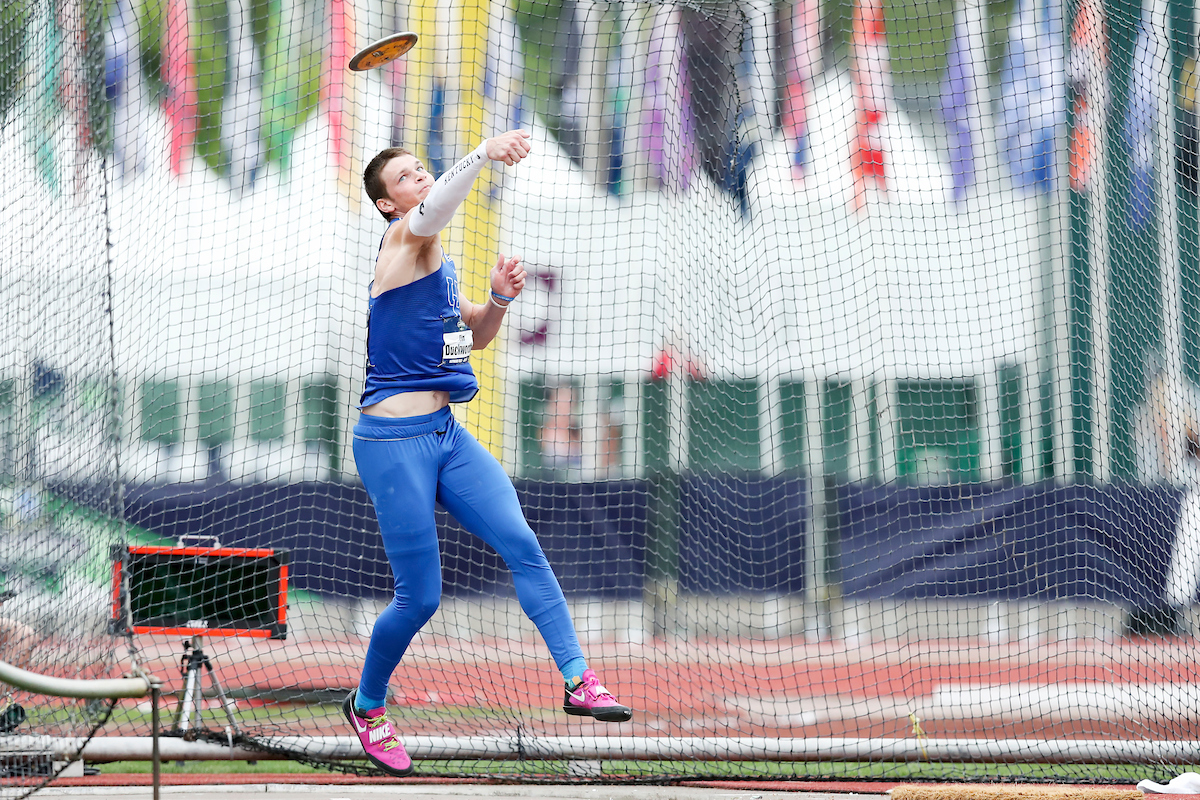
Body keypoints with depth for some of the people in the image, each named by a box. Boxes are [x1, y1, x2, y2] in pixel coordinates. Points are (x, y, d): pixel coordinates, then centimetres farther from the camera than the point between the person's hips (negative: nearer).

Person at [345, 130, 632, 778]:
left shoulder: (436, 260, 16)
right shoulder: (404, 239, -9)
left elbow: (474, 335, 26)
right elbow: (435, 205, -32)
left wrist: (498, 296, 4)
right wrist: (483, 153, -51)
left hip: (446, 434, 8)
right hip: (394, 440, -8)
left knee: (521, 543, -11)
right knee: (420, 597, -2)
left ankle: (578, 680, -15)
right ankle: (367, 706, 21)